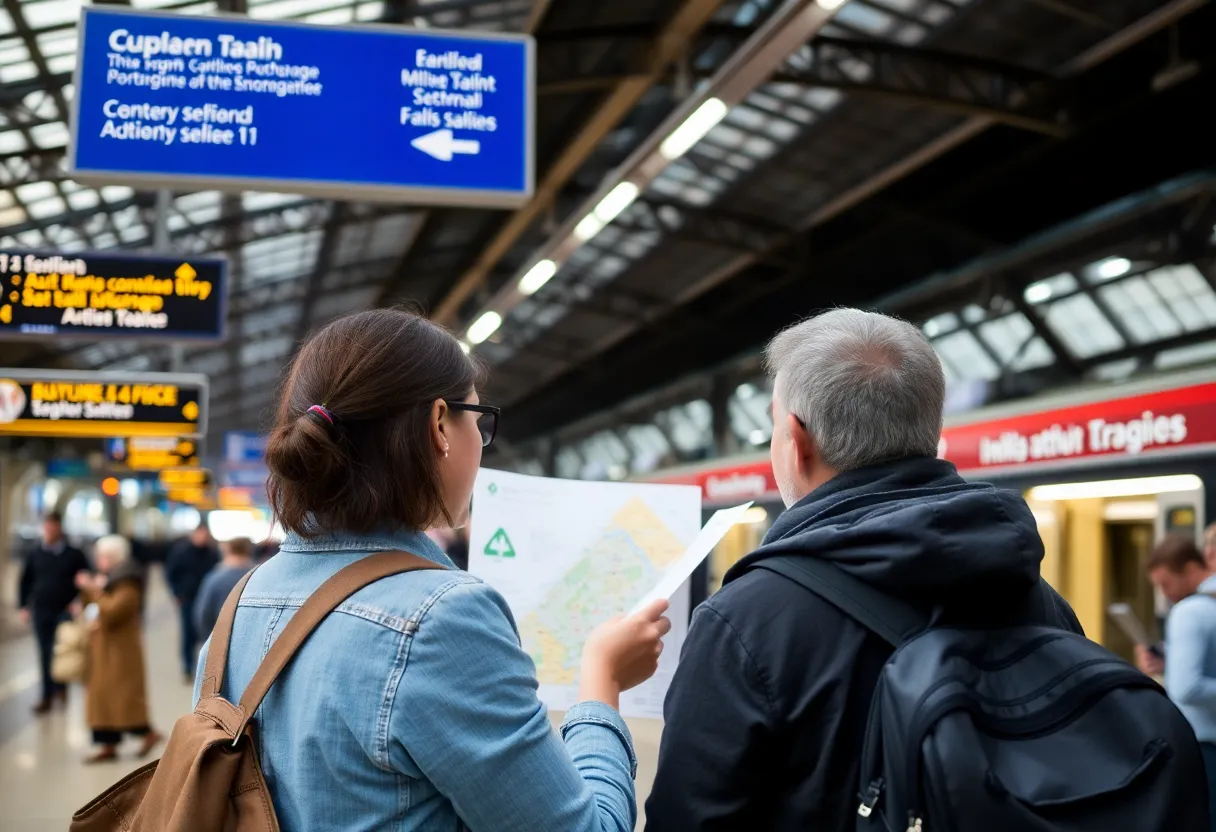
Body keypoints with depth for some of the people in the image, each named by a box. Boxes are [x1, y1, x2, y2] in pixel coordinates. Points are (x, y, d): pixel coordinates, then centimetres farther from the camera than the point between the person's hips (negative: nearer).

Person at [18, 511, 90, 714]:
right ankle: (48, 695, 12)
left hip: (65, 612, -2)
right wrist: (24, 606, 7)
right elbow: (25, 581, 11)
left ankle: (59, 688, 12)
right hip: (41, 611, 2)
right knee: (45, 654, 5)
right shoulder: (36, 554, 4)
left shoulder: (74, 554, -3)